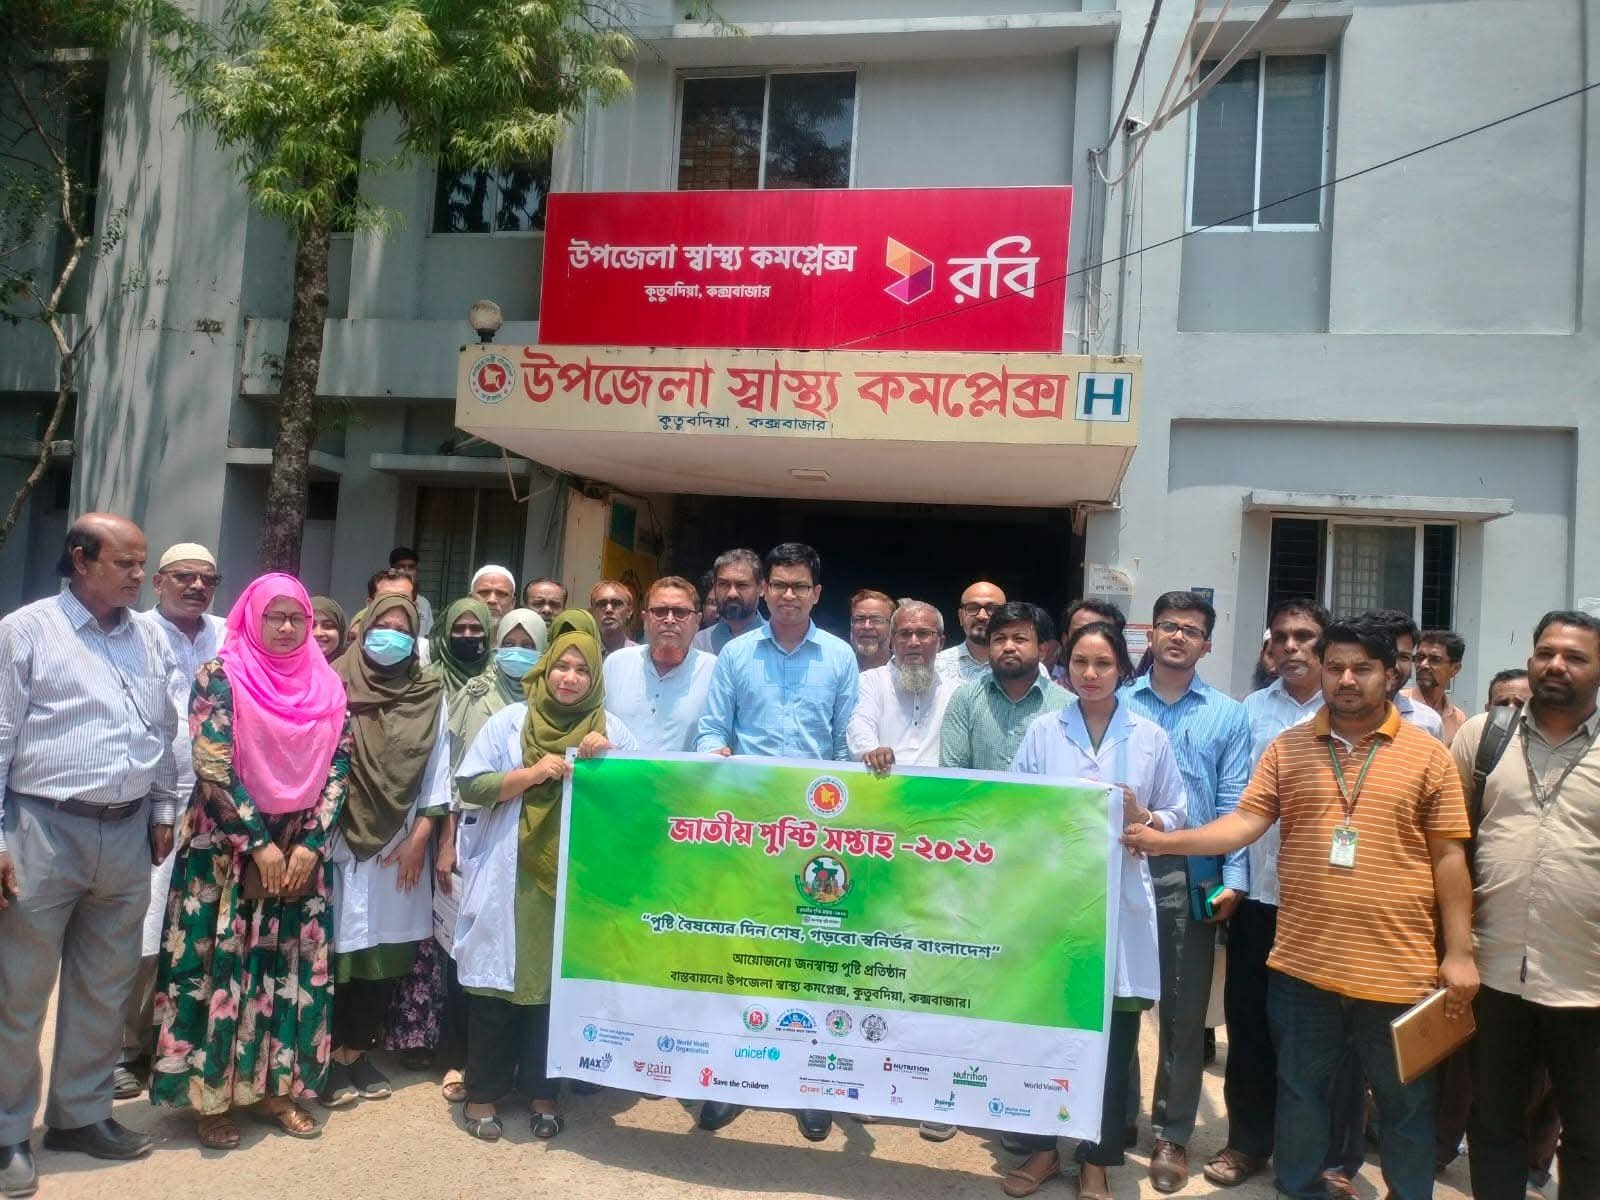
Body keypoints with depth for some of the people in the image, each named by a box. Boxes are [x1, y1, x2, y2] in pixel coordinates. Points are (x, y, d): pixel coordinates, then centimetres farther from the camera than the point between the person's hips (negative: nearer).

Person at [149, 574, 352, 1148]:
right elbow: (213, 766, -13)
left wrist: (310, 843, -8)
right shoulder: (221, 675, -6)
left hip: (302, 849, 4)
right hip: (228, 849, -3)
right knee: (220, 968, 3)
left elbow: (339, 766, 2)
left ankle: (274, 1087, 21)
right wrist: (258, 844, -15)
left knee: (292, 969, 8)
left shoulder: (326, 686, 4)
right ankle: (210, 1094, 18)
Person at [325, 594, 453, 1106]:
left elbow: (437, 771, 2)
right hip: (339, 839, -2)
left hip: (401, 845, 2)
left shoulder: (430, 694, 3)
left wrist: (419, 839, -2)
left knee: (389, 950, 7)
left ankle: (357, 1051, 23)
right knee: (339, 945, 2)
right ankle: (333, 1055, 17)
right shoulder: (337, 684, -1)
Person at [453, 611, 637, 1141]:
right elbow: (470, 785, -5)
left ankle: (543, 1091, 25)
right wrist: (532, 773, -16)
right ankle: (484, 1092, 22)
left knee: (560, 985, 8)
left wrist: (605, 763, -13)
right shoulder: (509, 721, 0)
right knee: (498, 982, 6)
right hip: (509, 877, -1)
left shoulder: (611, 729, 4)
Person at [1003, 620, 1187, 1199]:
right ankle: (1042, 1146, 23)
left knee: (1114, 1035, 6)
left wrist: (1142, 818, -11)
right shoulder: (1042, 730, 4)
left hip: (1120, 899, 1)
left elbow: (1176, 814, 8)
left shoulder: (1151, 737, 6)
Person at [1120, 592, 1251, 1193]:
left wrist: (1233, 877, -7)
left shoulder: (1228, 714, 6)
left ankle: (1172, 1133, 19)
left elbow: (1233, 804, 1)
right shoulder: (1120, 704, 6)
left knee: (1184, 1007, 7)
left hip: (1190, 877, 0)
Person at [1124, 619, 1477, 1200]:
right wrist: (1164, 841, -16)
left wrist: (1459, 952, -2)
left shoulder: (1429, 755, -1)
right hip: (1302, 963, 2)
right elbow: (1244, 822, -4)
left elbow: (1448, 857, 0)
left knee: (1405, 1104, 15)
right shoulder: (1287, 748, 3)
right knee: (1300, 1096, 16)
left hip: (1398, 970, -1)